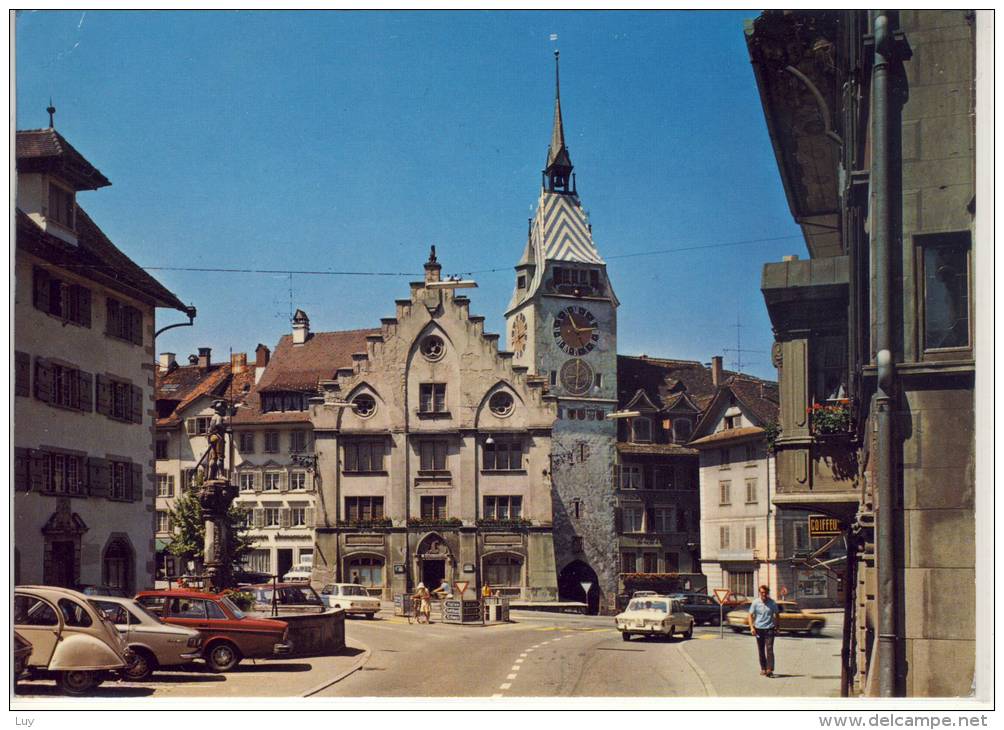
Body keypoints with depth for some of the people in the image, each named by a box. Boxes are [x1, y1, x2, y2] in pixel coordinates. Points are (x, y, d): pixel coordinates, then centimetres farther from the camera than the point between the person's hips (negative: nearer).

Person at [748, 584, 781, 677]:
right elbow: (751, 615, 2)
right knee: (760, 650, 9)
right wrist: (752, 627, -9)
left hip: (769, 629, -1)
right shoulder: (755, 602, -2)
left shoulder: (772, 603, -1)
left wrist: (777, 627, 9)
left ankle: (769, 670, -16)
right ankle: (763, 668, 22)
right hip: (759, 629, 1)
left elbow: (776, 614, 11)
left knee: (769, 649, -11)